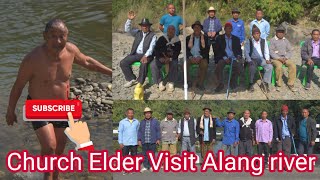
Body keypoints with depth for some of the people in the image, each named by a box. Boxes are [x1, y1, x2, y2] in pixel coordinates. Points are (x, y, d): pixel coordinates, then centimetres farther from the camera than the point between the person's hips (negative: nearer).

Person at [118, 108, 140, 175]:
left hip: (134, 143, 2)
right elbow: (120, 132, 1)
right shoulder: (122, 122, 0)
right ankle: (125, 170, 7)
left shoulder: (137, 122, 5)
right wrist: (120, 142, -4)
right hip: (125, 143, -2)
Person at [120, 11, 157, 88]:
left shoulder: (153, 35, 1)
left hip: (146, 55, -5)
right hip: (135, 54, 5)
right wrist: (129, 20, -7)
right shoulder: (137, 33, 16)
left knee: (144, 63, -38)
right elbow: (127, 30, 8)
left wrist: (145, 56, -26)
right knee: (123, 63, -13)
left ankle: (140, 83, -28)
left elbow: (151, 48, -10)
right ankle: (132, 79, 0)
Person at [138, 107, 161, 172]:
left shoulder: (155, 121, 4)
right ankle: (145, 166, 9)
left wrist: (158, 139, -3)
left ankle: (151, 166, 10)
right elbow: (139, 131, 13)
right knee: (145, 155, 3)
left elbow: (158, 131, 3)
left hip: (152, 142, -2)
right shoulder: (142, 122, 12)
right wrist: (139, 140, 6)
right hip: (144, 142, 2)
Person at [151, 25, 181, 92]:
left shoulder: (177, 41, 3)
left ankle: (171, 83, -23)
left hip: (172, 58, -1)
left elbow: (177, 53, -3)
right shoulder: (162, 39, 4)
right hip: (161, 58, 1)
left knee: (174, 64, -35)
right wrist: (160, 58, -16)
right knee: (153, 64, -28)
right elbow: (156, 50, 0)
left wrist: (170, 59, -20)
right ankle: (160, 82, -19)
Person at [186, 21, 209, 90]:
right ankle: (188, 82, -13)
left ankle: (200, 83, -21)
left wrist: (200, 57, -16)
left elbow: (206, 50, 1)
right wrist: (191, 57, -12)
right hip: (191, 57, 1)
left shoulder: (205, 38, 10)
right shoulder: (188, 38, 14)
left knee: (204, 65, -34)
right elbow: (186, 50, 7)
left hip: (201, 57, -1)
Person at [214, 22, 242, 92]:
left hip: (234, 58, 1)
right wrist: (225, 58, -12)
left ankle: (233, 81, -7)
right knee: (219, 65, -34)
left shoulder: (236, 39, 19)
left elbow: (239, 50, 17)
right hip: (223, 58, -1)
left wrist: (239, 56, -7)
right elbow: (218, 50, 3)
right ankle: (220, 84, -24)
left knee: (238, 65, -31)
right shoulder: (219, 38, 12)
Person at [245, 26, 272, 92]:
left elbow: (266, 52, 12)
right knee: (252, 67, -36)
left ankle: (265, 83, -16)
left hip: (261, 59, 3)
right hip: (252, 59, -3)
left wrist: (267, 59, -6)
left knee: (270, 66, -25)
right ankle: (251, 84, -20)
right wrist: (250, 61, -16)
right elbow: (246, 53, -1)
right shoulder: (249, 42, 4)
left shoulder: (263, 41, 13)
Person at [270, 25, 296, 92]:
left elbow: (290, 51, 11)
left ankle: (291, 84, -16)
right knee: (279, 66, -36)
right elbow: (271, 51, -8)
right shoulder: (272, 40, 0)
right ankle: (279, 84, -18)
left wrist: (286, 58, -9)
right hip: (275, 58, -4)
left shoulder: (286, 41, 15)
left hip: (285, 58, 4)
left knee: (293, 65, -24)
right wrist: (279, 58, -18)